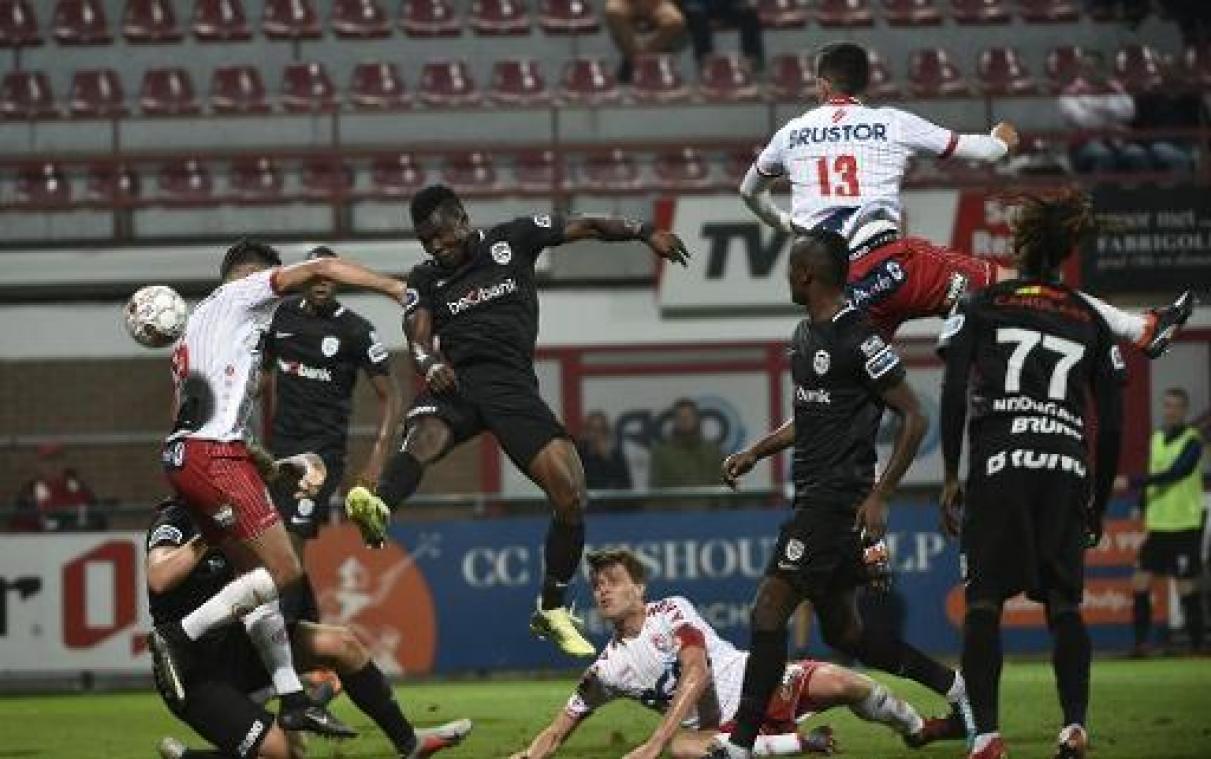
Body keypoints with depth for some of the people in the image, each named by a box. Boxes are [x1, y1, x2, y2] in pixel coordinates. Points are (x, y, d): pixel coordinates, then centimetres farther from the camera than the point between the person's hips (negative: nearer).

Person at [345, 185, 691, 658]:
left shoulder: (513, 239, 13)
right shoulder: (425, 279, 16)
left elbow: (587, 227, 14)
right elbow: (418, 341, 2)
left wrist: (645, 234, 2)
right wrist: (430, 363, -21)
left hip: (512, 385, 0)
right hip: (455, 381, 0)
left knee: (570, 494, -12)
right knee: (423, 435, -36)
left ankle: (551, 611, 6)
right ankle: (378, 509, -69)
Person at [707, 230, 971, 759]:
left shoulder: (857, 339, -15)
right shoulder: (805, 335, 14)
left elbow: (913, 418, -14)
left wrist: (878, 496, -18)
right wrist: (755, 452, 18)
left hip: (838, 498, -10)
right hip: (813, 494, 10)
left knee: (769, 608, -12)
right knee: (841, 629, 14)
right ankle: (952, 688, 23)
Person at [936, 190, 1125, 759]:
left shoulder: (981, 307, 9)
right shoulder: (1090, 322, 16)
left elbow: (954, 393, -1)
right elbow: (1112, 423, 13)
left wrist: (950, 477, 3)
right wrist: (1099, 503, 20)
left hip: (999, 464, -2)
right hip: (1067, 468, 2)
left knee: (984, 600, -1)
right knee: (1063, 601, 7)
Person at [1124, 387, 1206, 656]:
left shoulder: (1192, 441, -10)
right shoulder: (1156, 439, 11)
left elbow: (1172, 474, -22)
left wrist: (1132, 483, -28)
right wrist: (1146, 514, 16)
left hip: (1184, 526, -6)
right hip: (1157, 524, 6)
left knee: (1186, 587, -3)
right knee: (1140, 582, -1)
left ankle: (1197, 644, 6)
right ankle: (1141, 642, 5)